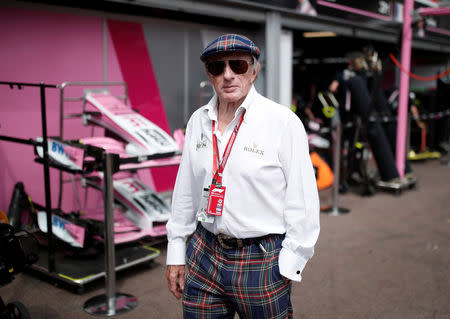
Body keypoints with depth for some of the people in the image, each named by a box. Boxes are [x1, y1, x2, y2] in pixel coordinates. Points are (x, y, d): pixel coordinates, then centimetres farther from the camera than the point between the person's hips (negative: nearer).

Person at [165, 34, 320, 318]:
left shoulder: (284, 122, -11)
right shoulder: (199, 121, 4)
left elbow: (303, 201, -9)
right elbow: (185, 190, 11)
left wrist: (289, 267, -9)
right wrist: (176, 254, 12)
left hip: (262, 260, -4)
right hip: (204, 254, 5)